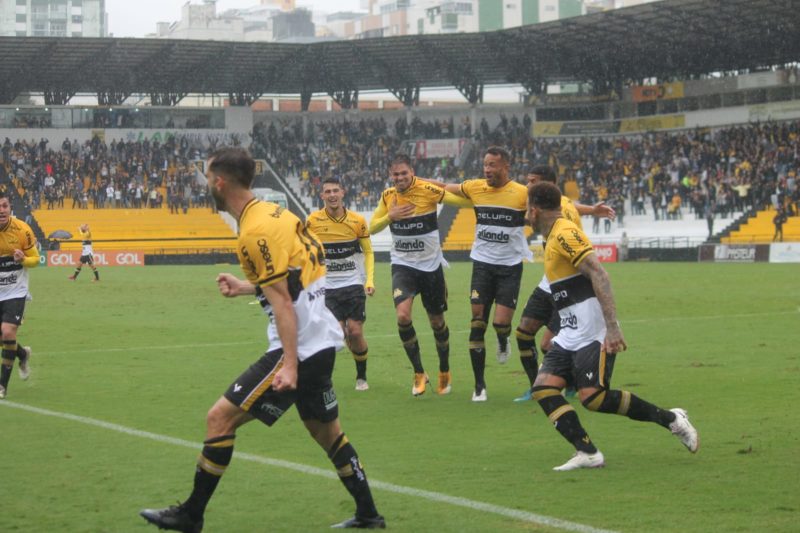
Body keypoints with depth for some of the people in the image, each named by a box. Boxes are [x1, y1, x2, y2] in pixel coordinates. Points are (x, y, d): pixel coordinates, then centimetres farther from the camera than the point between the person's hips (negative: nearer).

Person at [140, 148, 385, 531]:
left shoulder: (255, 233, -17)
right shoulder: (272, 211, 11)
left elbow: (283, 303, -21)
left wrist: (289, 365, -24)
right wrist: (246, 287, 25)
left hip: (299, 349, -10)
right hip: (321, 342, 10)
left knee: (220, 418, -5)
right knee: (326, 431, 19)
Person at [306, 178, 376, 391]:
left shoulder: (357, 221, -1)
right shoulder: (313, 220, -4)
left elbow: (368, 252, 9)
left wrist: (370, 280, -2)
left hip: (354, 285, 1)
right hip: (328, 287, -1)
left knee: (355, 332, -4)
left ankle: (361, 376, 16)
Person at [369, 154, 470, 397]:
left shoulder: (428, 190, -12)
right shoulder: (387, 196, 0)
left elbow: (464, 200, -10)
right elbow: (371, 227, 4)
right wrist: (390, 216, -13)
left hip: (430, 265, -1)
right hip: (403, 265, 2)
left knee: (437, 322, 9)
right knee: (402, 315, -19)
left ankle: (445, 372, 32)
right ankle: (419, 373, -3)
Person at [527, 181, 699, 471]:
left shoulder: (565, 233, -13)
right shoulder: (555, 237, 18)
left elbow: (598, 273, -23)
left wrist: (612, 327, -30)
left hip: (593, 335, -10)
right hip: (570, 336, 10)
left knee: (593, 397, -17)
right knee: (543, 388, -5)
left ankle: (671, 419, -1)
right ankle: (587, 453, -9)